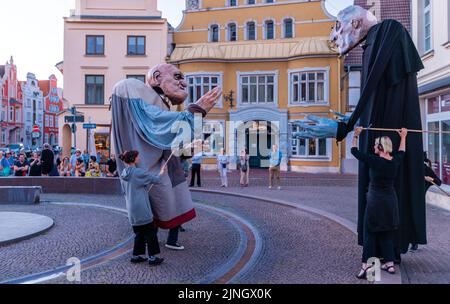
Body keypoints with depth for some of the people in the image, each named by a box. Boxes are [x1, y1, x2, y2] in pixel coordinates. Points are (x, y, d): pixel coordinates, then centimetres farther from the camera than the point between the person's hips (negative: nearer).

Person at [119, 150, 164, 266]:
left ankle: (136, 256, 22)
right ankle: (152, 257, 8)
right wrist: (161, 173, 10)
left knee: (139, 233, 18)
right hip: (142, 209, -8)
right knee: (151, 232, 4)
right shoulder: (139, 172, -17)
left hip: (132, 209, 8)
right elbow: (156, 179, -11)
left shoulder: (123, 174, 7)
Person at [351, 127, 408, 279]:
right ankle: (390, 263, 20)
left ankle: (366, 264, -3)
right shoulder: (395, 161, 0)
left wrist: (356, 135, 5)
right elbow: (402, 152, 24)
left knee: (369, 233, 0)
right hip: (391, 201, 6)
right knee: (387, 234, 15)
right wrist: (403, 137, 38)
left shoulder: (374, 161, -16)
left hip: (375, 201, -6)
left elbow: (354, 151, -7)